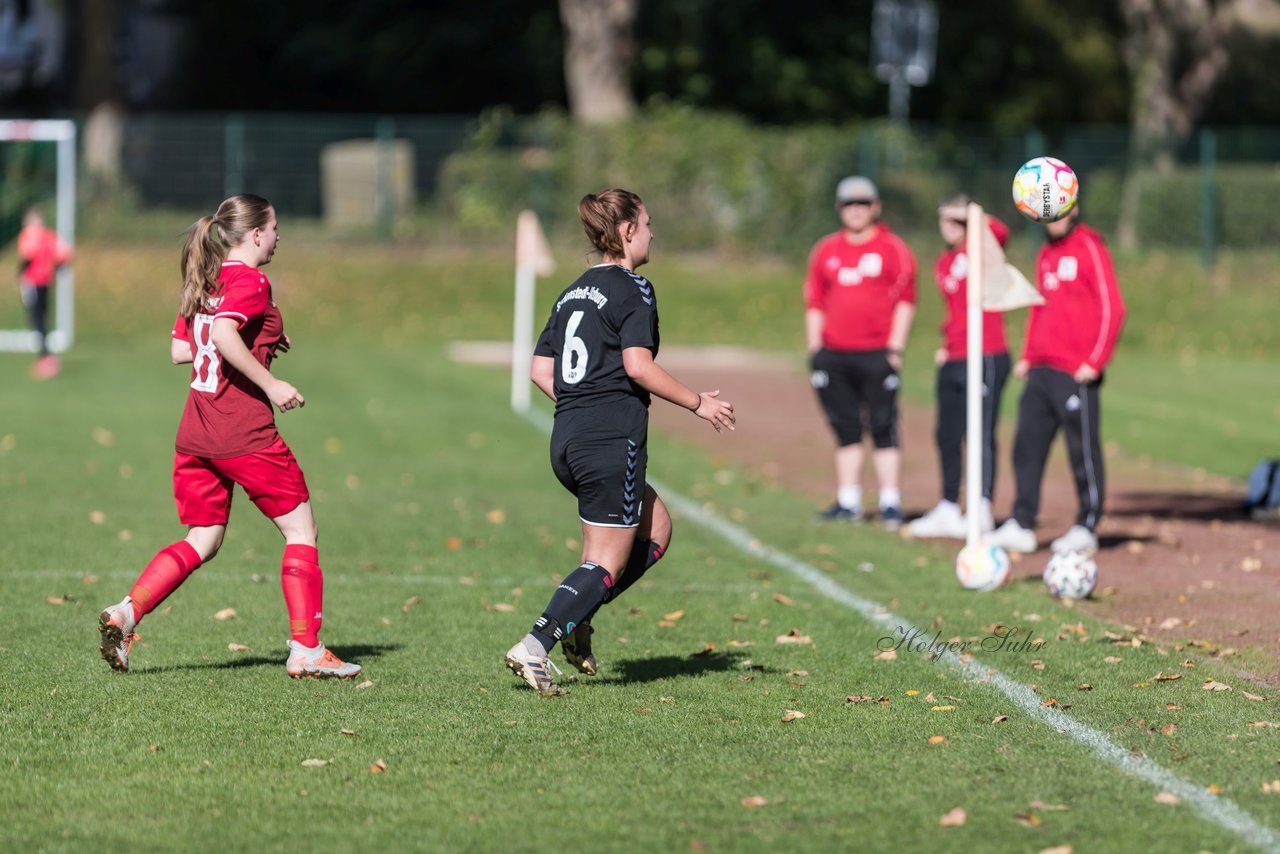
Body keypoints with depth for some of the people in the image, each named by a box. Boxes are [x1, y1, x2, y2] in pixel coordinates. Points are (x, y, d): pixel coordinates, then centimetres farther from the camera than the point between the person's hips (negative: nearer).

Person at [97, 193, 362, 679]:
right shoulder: (250, 282, -10)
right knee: (301, 530, 5)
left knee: (201, 543, 14)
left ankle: (126, 613, -5)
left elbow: (179, 350, 18)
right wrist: (270, 383, -21)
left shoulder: (204, 283, 15)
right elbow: (224, 334, -26)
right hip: (246, 436, -8)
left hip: (195, 434, 8)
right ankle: (306, 651, 2)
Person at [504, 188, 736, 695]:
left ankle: (575, 617, 10)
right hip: (612, 442, -9)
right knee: (607, 562, -3)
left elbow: (540, 370, 14)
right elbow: (638, 366, -18)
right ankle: (535, 647, -14)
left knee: (656, 529, 21)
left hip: (567, 441, 9)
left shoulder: (574, 293, 17)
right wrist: (698, 403, -8)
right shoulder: (632, 290, -7)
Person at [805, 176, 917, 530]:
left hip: (876, 355, -4)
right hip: (834, 355, 4)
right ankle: (848, 502, 15)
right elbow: (814, 303, 16)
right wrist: (814, 351, 8)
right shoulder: (825, 250, 14)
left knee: (883, 428, -6)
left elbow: (905, 301, -1)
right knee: (846, 430, 9)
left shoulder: (893, 249, 2)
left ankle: (890, 504, -5)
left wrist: (894, 348, -8)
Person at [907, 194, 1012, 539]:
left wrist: (973, 216, -29)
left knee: (981, 436, -7)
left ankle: (982, 512, -6)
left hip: (986, 358, -8)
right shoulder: (943, 264, 17)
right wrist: (947, 345, 13)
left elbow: (1000, 233, -27)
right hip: (952, 361, 8)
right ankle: (948, 510, 20)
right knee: (947, 436, 11)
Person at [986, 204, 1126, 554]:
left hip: (1075, 373, -8)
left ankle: (1087, 528, 5)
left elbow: (1112, 309, -11)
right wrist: (1027, 356, 16)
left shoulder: (1090, 248, -6)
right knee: (1027, 445, 4)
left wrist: (1095, 361, -15)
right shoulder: (1046, 254, 17)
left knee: (1083, 450, -2)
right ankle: (1021, 526, 7)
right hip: (1041, 369, 8)